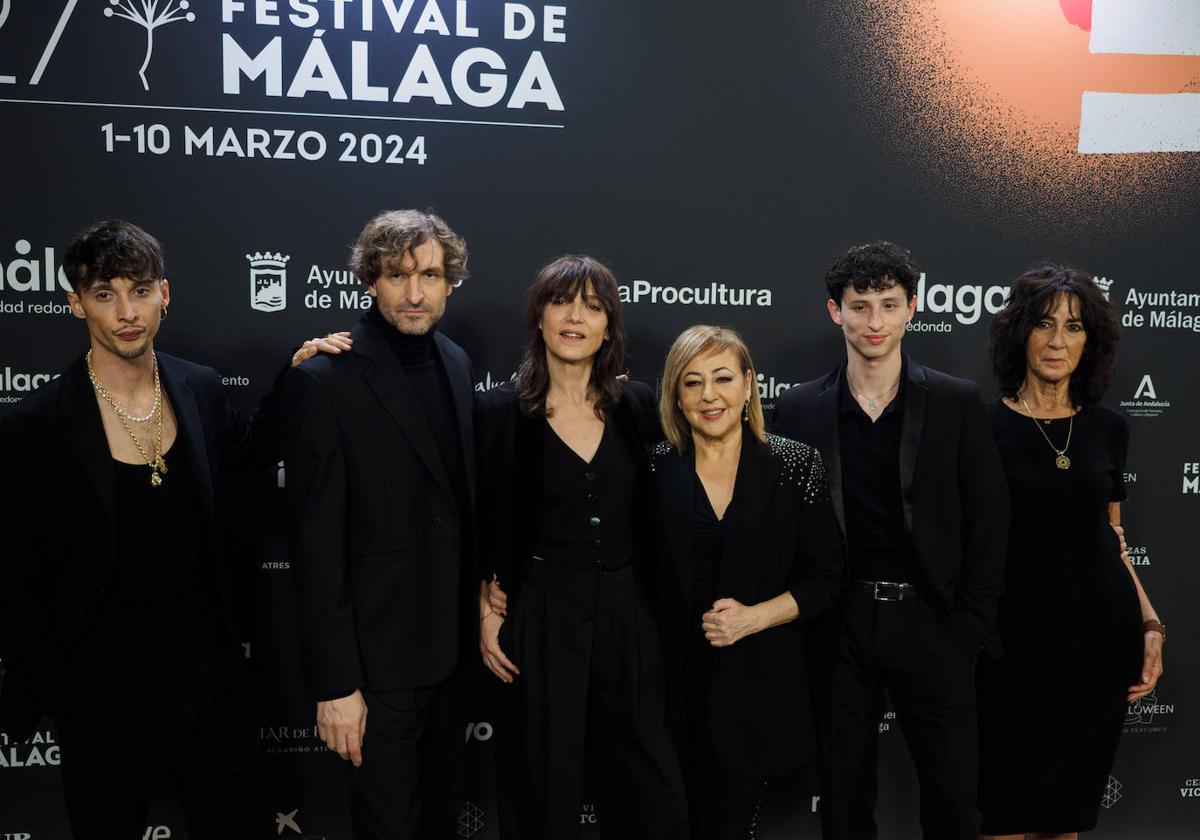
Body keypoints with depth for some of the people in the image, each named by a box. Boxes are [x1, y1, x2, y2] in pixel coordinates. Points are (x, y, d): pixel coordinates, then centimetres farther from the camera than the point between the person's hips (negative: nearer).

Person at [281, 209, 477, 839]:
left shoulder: (455, 362, 4)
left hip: (451, 641, 6)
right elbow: (315, 544, -17)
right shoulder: (324, 380, -16)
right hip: (379, 651, -6)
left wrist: (477, 609, 9)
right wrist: (334, 683, -17)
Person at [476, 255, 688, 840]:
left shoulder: (637, 406, 4)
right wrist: (487, 613, -3)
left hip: (627, 617, 3)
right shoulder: (500, 412, -4)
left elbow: (652, 515, 12)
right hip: (539, 620, -2)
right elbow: (479, 528, 2)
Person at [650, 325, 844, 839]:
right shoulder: (656, 469, 0)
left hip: (759, 682, 0)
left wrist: (752, 617, -12)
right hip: (675, 680, 1)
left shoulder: (796, 464, -2)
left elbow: (825, 578, -2)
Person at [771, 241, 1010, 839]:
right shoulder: (798, 409, 1)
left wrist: (971, 625, -4)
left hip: (931, 623, 0)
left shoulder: (958, 403, 0)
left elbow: (988, 521, 1)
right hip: (839, 627, 1)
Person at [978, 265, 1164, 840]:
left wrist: (1150, 625, 4)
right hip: (1018, 639, -4)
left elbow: (1110, 539, 13)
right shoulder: (984, 426, -7)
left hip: (1101, 638, 4)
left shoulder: (1107, 428, 6)